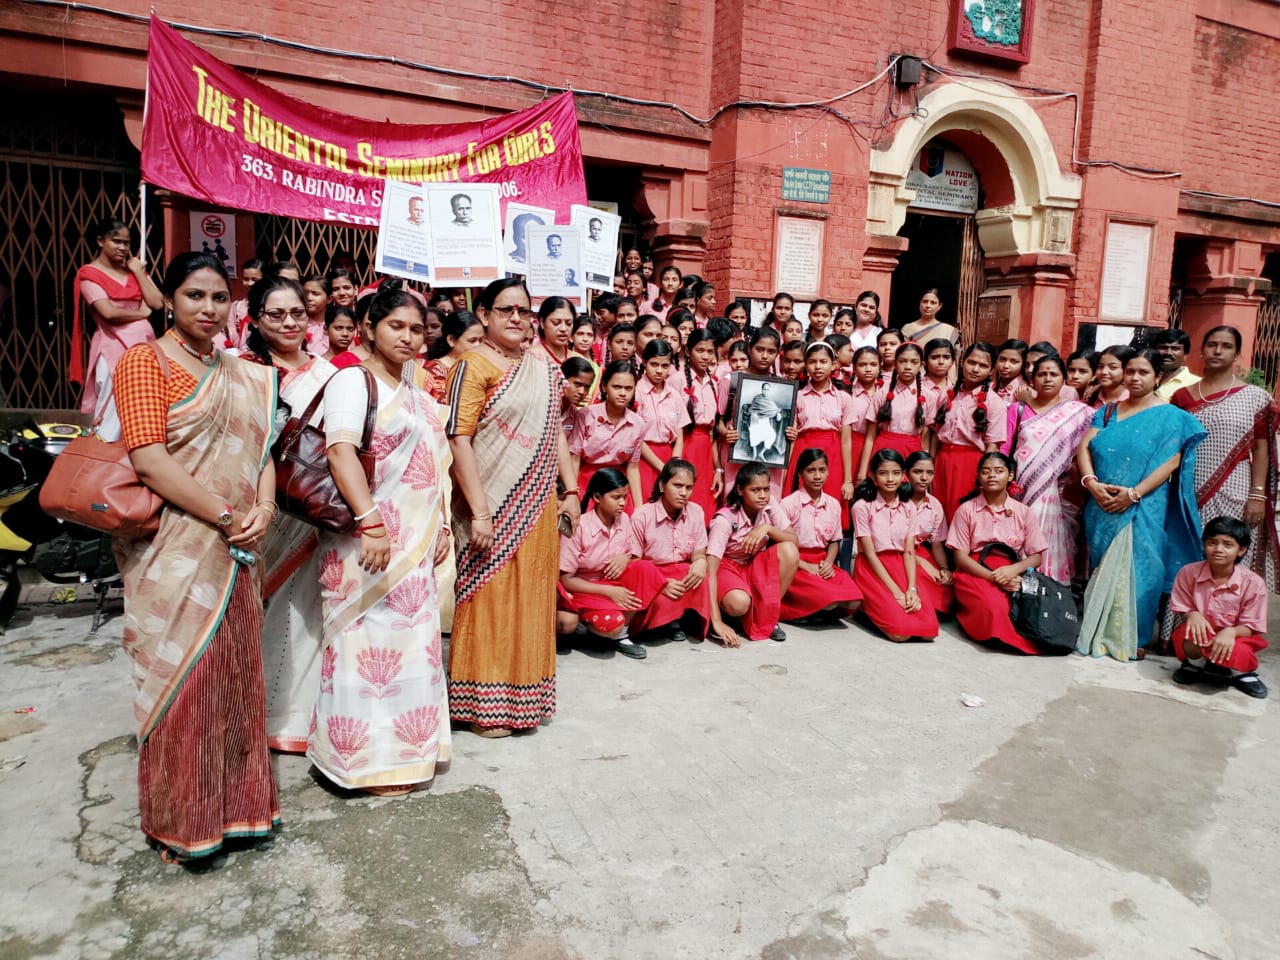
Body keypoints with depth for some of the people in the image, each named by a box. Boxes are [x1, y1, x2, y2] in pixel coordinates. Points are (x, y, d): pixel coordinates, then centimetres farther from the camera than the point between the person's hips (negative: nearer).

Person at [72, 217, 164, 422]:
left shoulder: (134, 269, 15)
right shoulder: (89, 273, -2)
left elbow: (157, 303, 1)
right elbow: (109, 313, -15)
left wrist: (137, 271, 1)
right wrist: (141, 313, -1)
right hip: (114, 347, -6)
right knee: (113, 415, -6)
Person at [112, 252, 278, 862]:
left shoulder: (243, 376, 14)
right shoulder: (145, 362, -6)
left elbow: (262, 448, 11)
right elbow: (151, 462, -16)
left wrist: (264, 509, -8)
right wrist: (228, 517, -16)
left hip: (233, 551, 6)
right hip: (175, 551, -6)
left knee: (235, 674, 13)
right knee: (180, 681, 3)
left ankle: (232, 803, 30)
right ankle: (179, 822, 22)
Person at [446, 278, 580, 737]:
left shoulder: (543, 370, 12)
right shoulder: (474, 365, -8)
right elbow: (459, 438, -15)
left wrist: (570, 491, 10)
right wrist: (479, 511, -19)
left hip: (538, 506, 6)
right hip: (494, 506, -6)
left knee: (532, 599, 13)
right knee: (490, 599, 2)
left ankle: (525, 694, 28)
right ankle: (483, 705, 17)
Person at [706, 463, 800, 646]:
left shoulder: (770, 505, -13)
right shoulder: (725, 519, -26)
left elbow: (794, 541, -12)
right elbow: (710, 570, -33)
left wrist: (767, 528, -32)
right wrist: (717, 621, -41)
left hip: (757, 566, 5)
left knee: (789, 551, -25)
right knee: (739, 603, -38)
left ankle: (768, 616, -9)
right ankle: (725, 612, 1)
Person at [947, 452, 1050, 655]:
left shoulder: (1023, 512, 10)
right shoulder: (966, 510, 4)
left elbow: (1036, 556, 7)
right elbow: (960, 557, -1)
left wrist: (1013, 570, -16)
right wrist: (993, 577, -17)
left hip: (1013, 574, 3)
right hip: (975, 572, -2)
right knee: (993, 607, -35)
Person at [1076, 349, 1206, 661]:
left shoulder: (1170, 416, 1)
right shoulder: (1108, 411, 12)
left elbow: (1171, 462, -9)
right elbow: (1084, 448, 4)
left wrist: (1134, 493, -18)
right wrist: (1091, 482, -14)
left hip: (1143, 510, -3)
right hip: (1102, 508, 4)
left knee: (1136, 570, -2)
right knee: (1102, 571, 8)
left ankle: (1134, 638, 10)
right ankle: (1099, 632, 18)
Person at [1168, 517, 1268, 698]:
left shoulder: (1253, 583, -15)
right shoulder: (1188, 572, -12)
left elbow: (1251, 627, -11)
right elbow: (1180, 610, -2)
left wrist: (1231, 632, -33)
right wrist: (1191, 614, -27)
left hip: (1233, 637, 0)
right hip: (1202, 633, 0)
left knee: (1237, 654, -34)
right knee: (1192, 634, -36)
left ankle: (1242, 672, 8)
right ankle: (1196, 663, 4)